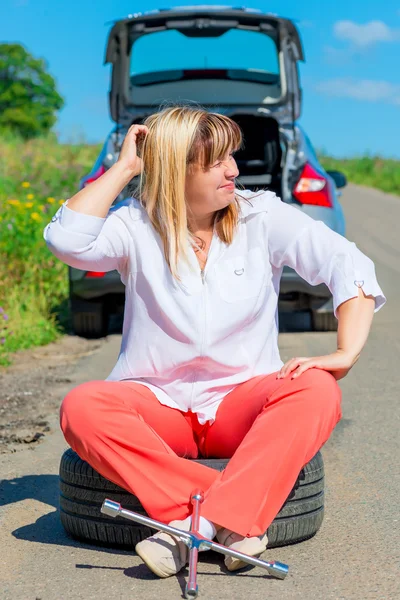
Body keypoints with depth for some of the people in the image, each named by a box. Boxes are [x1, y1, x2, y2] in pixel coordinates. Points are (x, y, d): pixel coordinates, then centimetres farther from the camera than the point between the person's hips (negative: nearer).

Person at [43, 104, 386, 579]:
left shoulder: (262, 216, 1)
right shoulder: (136, 225, -1)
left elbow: (350, 267, -4)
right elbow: (66, 241, -21)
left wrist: (346, 354, -19)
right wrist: (124, 167, -11)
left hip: (243, 402, 0)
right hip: (157, 403, 0)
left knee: (316, 393, -30)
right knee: (81, 408, -30)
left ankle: (198, 526, -39)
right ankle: (233, 522, -35)